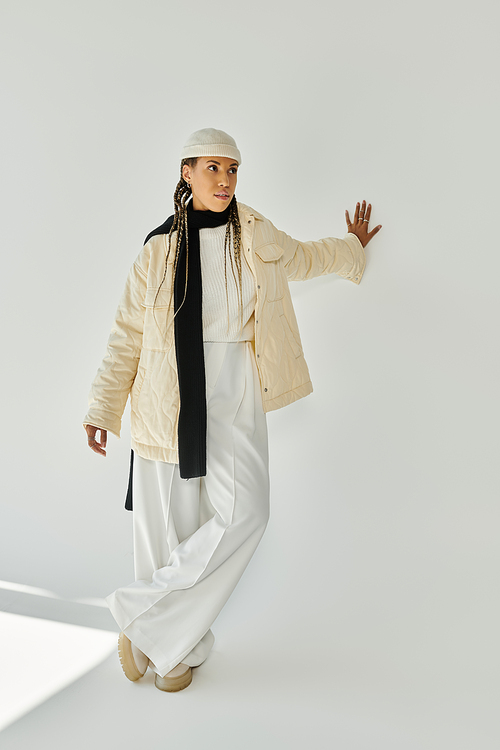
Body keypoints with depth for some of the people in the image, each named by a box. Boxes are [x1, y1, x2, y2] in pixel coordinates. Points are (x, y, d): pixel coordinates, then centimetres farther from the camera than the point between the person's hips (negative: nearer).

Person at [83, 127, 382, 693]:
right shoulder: (160, 250, 1)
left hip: (233, 401, 2)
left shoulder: (257, 240, 7)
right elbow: (127, 336, 3)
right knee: (169, 526, 2)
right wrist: (102, 409, -3)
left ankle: (142, 617, 1)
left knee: (244, 513, -15)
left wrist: (353, 245, 44)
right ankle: (183, 646, 24)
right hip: (169, 403, -1)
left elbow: (305, 258, 29)